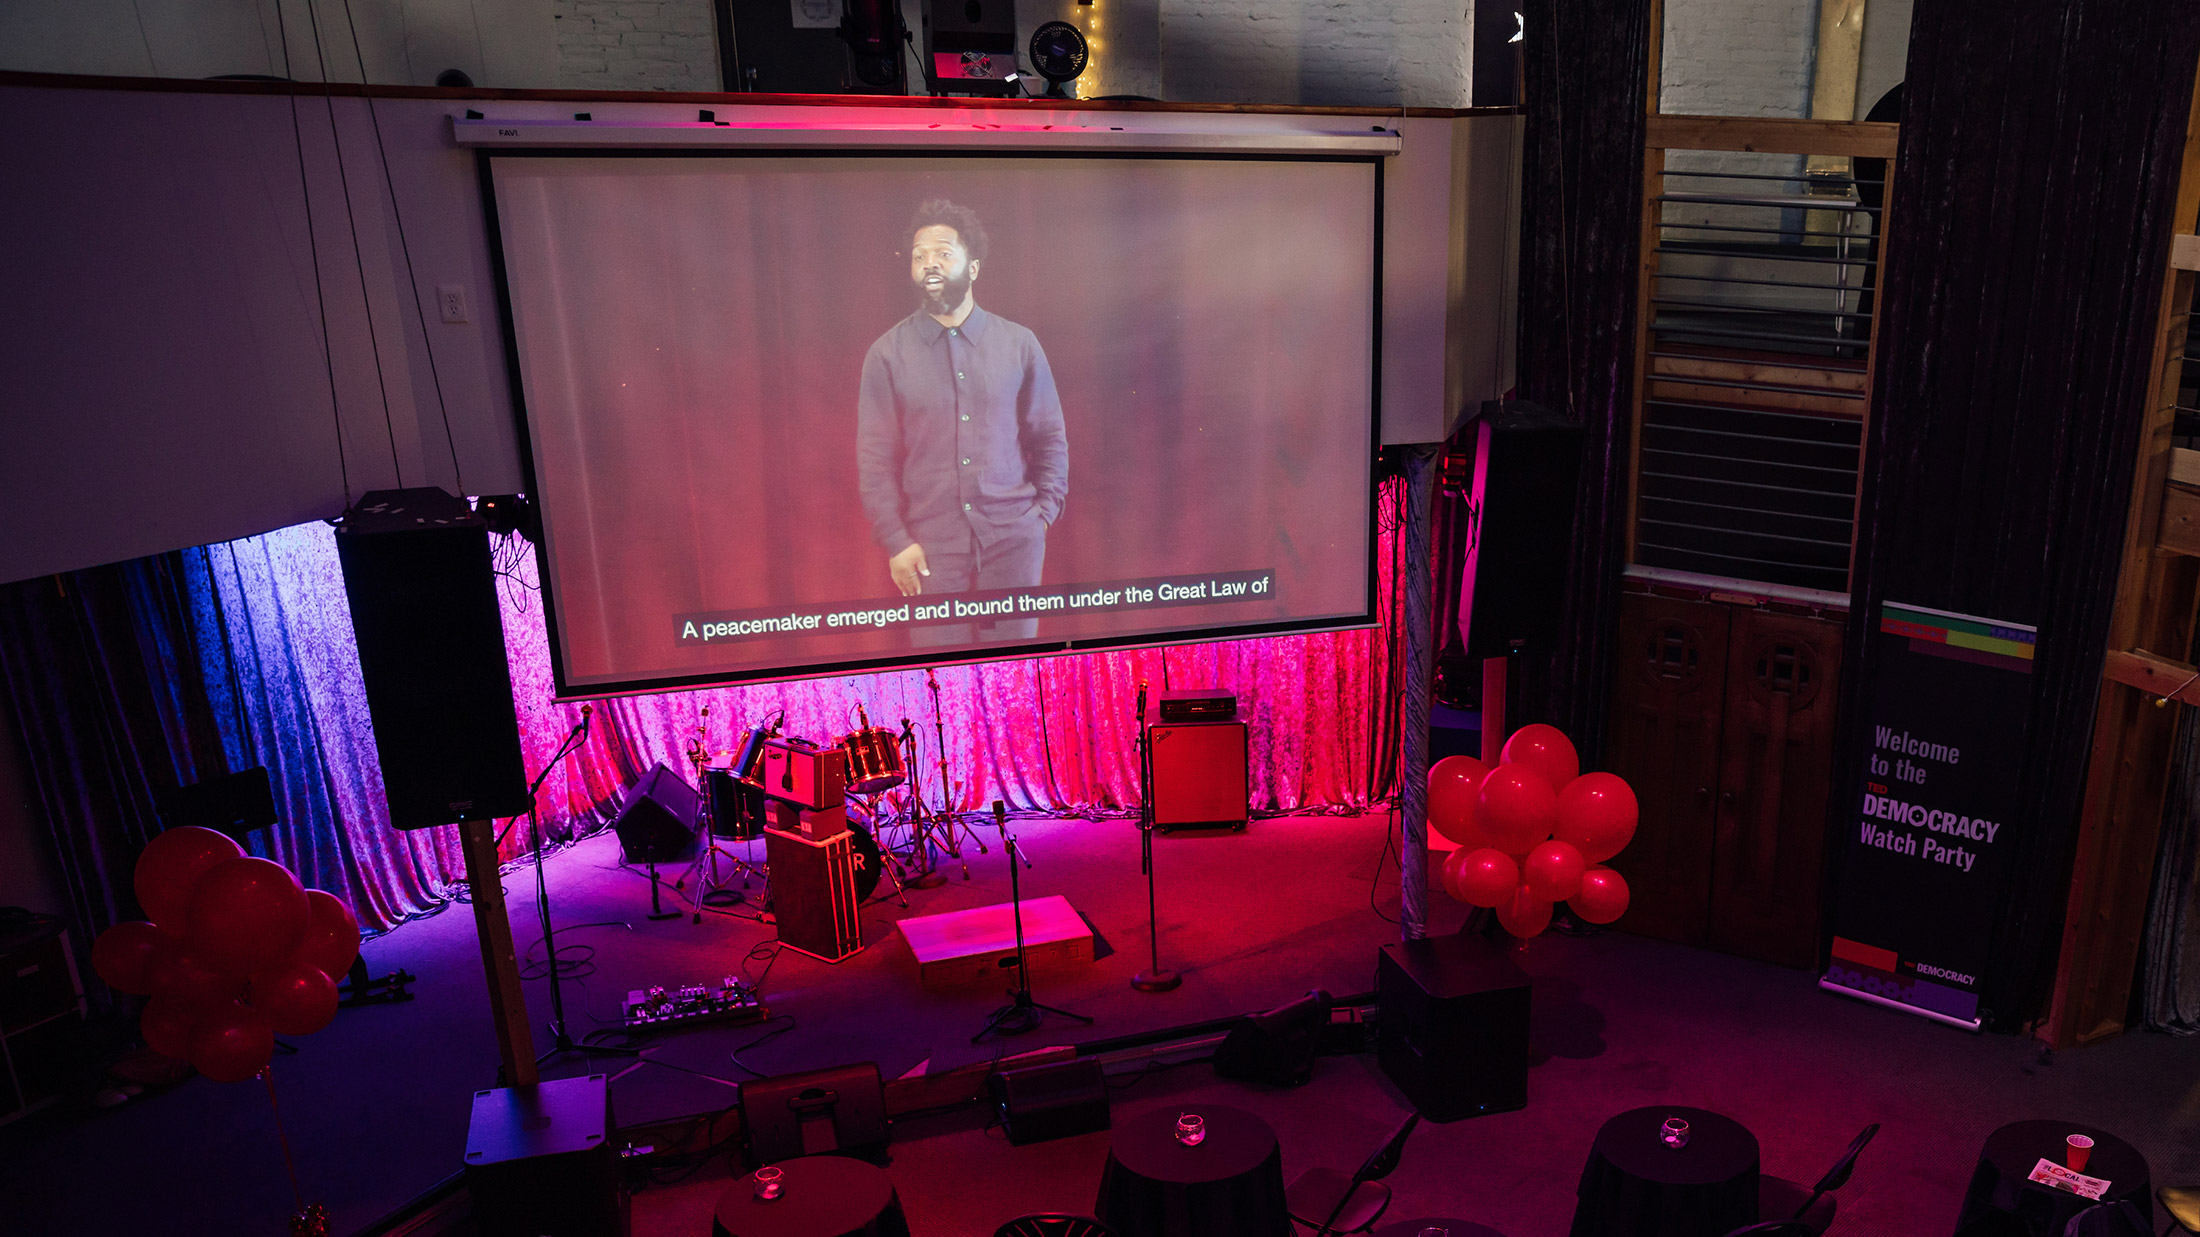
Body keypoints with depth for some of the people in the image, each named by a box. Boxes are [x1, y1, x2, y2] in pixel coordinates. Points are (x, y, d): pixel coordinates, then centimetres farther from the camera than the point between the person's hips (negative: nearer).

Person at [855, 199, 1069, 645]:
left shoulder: (1019, 344, 5)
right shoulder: (887, 354, 2)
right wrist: (895, 540, -4)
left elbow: (1051, 436, 10)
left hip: (1013, 537, 1)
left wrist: (1046, 510, 0)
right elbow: (874, 457, 2)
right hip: (931, 544, -1)